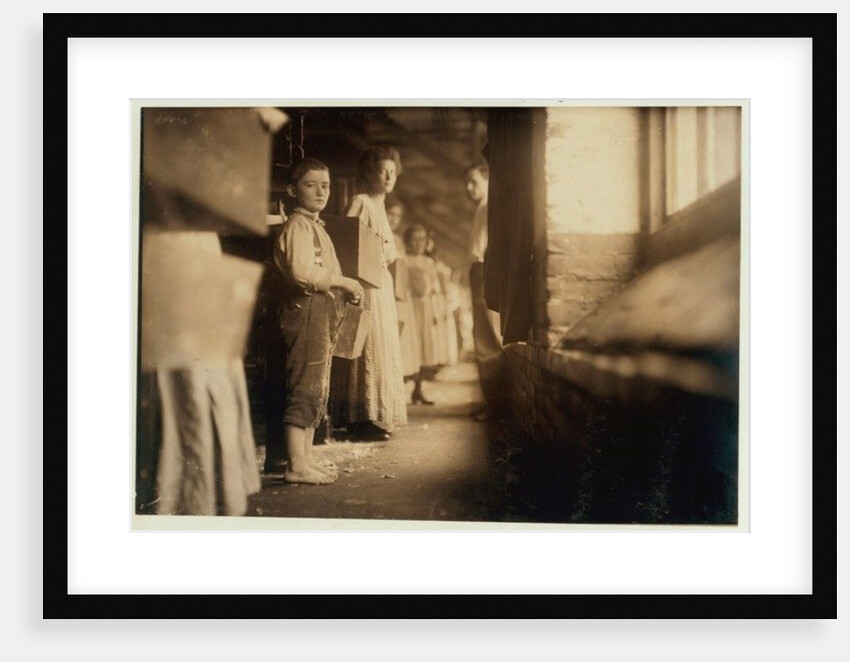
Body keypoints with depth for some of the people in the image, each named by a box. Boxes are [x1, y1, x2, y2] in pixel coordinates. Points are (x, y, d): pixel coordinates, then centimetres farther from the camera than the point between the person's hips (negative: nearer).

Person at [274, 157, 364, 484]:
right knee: (305, 386, -10)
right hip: (306, 309, -11)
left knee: (317, 388, 12)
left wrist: (346, 288, 11)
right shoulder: (297, 225, -12)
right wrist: (343, 281, -16)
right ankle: (296, 465, -8)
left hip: (323, 312, 11)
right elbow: (302, 271, -25)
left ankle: (306, 458, 19)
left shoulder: (315, 225, 21)